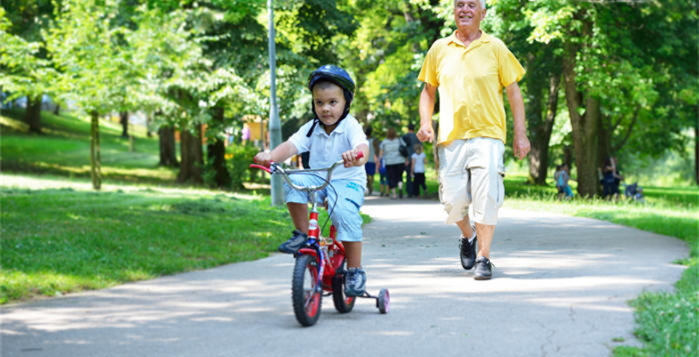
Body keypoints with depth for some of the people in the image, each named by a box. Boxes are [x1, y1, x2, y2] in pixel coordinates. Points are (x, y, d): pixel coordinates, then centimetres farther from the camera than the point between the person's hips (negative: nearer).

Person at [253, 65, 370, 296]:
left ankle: (355, 270, -18)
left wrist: (356, 155, -54)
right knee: (293, 182, -24)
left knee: (345, 213, -31)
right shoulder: (311, 128, 3)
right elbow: (292, 145, -11)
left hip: (348, 181, -4)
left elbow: (363, 147, -29)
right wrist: (271, 156, -31)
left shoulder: (350, 126, -10)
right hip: (318, 179, 4)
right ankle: (302, 234, -9)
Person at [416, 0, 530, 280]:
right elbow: (429, 90, 19)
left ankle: (483, 258, 0)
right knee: (453, 199, 1)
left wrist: (520, 134, 1)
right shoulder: (439, 49, 10)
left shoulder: (495, 48, 4)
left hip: (487, 134, -2)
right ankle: (468, 237, 32)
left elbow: (513, 92, 6)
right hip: (450, 137, 2)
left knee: (486, 197, -11)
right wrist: (426, 122, 3)